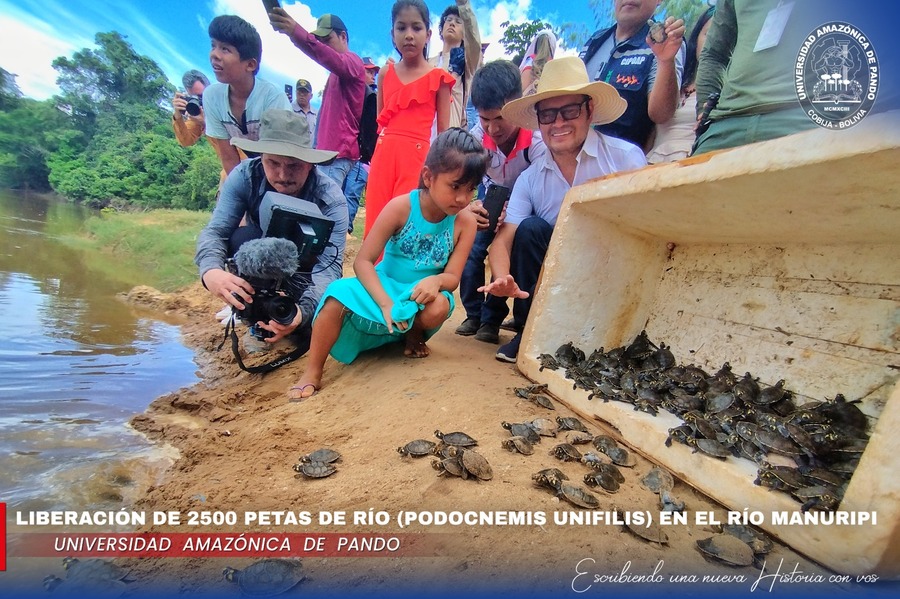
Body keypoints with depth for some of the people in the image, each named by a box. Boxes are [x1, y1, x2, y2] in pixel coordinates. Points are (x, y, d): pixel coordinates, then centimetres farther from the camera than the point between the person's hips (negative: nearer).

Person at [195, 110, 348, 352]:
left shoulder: (330, 199, -28)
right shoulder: (245, 176, -22)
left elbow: (329, 265, -35)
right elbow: (215, 231, -26)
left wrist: (303, 310, -55)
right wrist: (211, 271, -50)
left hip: (305, 273, -2)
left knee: (311, 327, -28)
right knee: (241, 238, -31)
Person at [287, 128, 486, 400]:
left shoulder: (465, 221, -12)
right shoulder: (401, 207, -17)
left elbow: (452, 277, -11)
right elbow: (363, 261, -17)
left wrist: (437, 280, -36)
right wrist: (386, 304, -30)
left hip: (420, 299, 1)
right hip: (383, 288, -1)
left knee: (439, 307, -34)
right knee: (338, 295, -30)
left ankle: (414, 335, 4)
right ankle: (312, 372, -12)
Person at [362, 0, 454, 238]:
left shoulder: (438, 77, 4)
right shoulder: (385, 73, 14)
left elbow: (443, 132, 4)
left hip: (417, 157, -3)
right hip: (383, 155, 4)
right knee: (376, 224, 1)